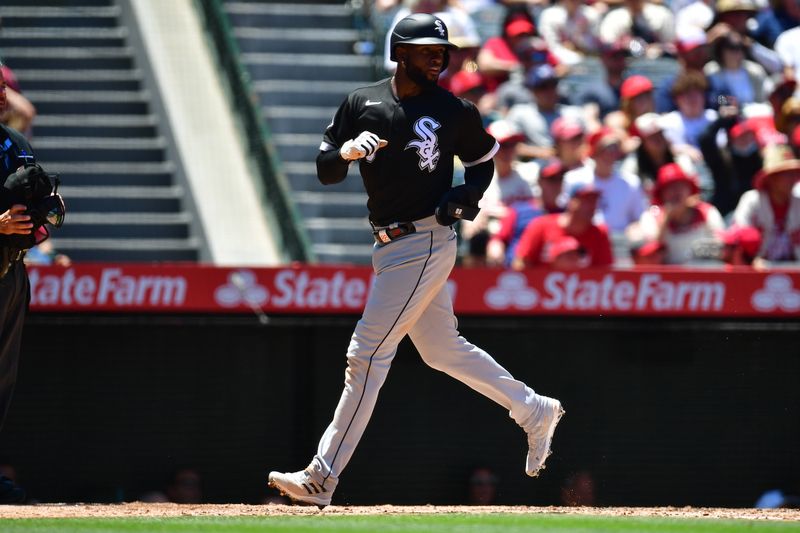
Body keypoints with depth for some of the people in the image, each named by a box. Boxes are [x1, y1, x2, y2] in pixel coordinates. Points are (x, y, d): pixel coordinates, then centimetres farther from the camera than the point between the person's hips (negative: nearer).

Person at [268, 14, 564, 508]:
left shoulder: (455, 111, -3)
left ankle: (323, 478, -10)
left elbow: (483, 158, 13)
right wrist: (348, 151, -18)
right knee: (442, 350, 17)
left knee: (368, 353, -10)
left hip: (427, 242, -6)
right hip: (388, 246, 6)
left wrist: (468, 196, -8)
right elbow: (325, 171, 4)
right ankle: (535, 412, 35)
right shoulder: (362, 103, 5)